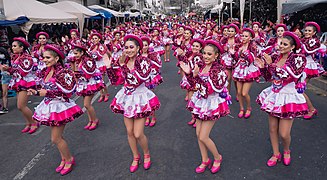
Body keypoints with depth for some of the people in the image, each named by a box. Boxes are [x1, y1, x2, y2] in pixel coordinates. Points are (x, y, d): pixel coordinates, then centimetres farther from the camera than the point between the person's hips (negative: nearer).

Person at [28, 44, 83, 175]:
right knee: (57, 136, 17)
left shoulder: (62, 73, -19)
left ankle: (69, 159, 21)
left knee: (56, 138, -1)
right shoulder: (46, 72, 5)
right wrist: (36, 92, -2)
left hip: (60, 107, -8)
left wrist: (46, 93, -22)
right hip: (50, 106, 8)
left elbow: (67, 93, -22)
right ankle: (64, 159, 35)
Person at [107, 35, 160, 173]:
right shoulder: (123, 61, 1)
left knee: (138, 134, -3)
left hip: (140, 98, -5)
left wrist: (123, 65, -26)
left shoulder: (144, 61, -14)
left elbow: (143, 77, -29)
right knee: (129, 132, 13)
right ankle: (136, 157, 34)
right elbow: (114, 80, 2)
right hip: (126, 98, 5)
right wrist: (108, 66, -9)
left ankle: (147, 154, 27)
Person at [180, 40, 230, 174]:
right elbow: (194, 84, 7)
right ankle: (205, 160, 30)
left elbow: (209, 90, -27)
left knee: (203, 137, -4)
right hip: (200, 103, 7)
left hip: (212, 105, -7)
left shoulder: (218, 70, -19)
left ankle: (217, 157, 23)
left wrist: (196, 76, -30)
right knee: (198, 134, 11)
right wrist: (188, 73, -6)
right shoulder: (202, 67, 2)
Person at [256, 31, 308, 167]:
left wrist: (271, 64, -26)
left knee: (284, 134, -1)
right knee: (272, 129, 11)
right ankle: (276, 154, 31)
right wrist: (263, 67, -11)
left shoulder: (298, 58, -13)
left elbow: (291, 75, -27)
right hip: (274, 96, 5)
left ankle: (286, 151, 32)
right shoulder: (275, 57, 1)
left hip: (289, 97, -5)